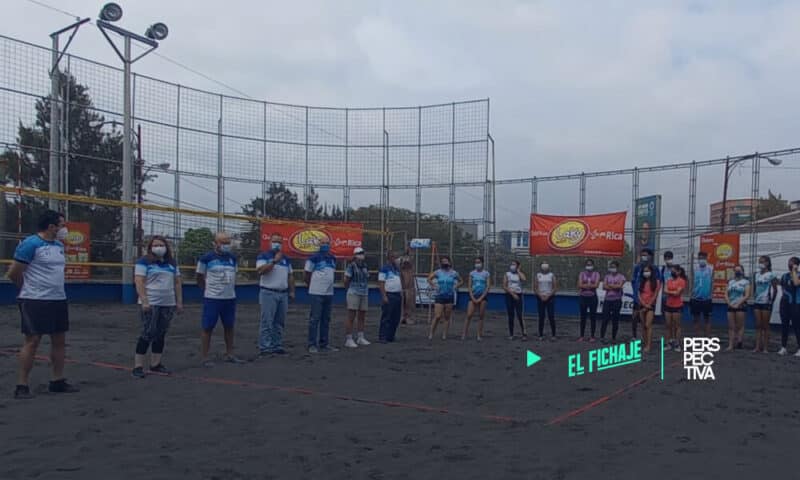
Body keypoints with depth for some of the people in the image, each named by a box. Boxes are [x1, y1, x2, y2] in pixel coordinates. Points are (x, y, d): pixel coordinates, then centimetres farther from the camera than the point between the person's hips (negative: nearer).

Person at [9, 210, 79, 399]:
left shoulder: (59, 245, 12)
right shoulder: (30, 244, -11)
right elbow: (14, 273, -8)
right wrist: (29, 290, 6)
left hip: (59, 300, 8)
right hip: (35, 301, -8)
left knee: (59, 340, 9)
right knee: (32, 341, -4)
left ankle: (57, 381, 20)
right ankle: (22, 386, 5)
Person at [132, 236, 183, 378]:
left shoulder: (172, 263, 14)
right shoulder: (144, 262, -2)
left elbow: (177, 283, 15)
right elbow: (139, 282, -10)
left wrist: (179, 302, 9)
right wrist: (144, 301, -18)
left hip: (168, 304, 6)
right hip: (150, 304, -5)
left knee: (160, 335, 8)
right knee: (148, 334, -9)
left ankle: (155, 364, 15)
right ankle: (137, 366, -3)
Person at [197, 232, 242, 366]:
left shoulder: (233, 258, 9)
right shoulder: (206, 258, -6)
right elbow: (200, 278, 3)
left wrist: (230, 289, 11)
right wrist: (208, 291, 6)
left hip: (230, 298, 5)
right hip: (212, 299, -5)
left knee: (229, 326, 12)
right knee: (207, 328, -1)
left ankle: (229, 354, 23)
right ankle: (204, 358, 6)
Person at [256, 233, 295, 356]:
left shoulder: (286, 258, 17)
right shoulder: (263, 256, -1)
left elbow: (290, 276, 20)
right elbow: (260, 271, -17)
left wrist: (292, 291, 13)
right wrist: (274, 261, -19)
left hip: (283, 294, 6)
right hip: (268, 293, -6)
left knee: (279, 322, 8)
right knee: (266, 322, -7)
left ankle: (277, 346, 14)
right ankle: (264, 347, -5)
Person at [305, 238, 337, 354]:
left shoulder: (333, 259, 13)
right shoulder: (314, 258, -8)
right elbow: (307, 276, -3)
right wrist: (313, 287, 4)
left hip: (329, 293, 7)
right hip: (316, 293, -7)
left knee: (326, 320, 10)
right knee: (315, 319, -4)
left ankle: (324, 344, 17)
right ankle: (312, 345, 0)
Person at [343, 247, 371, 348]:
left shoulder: (365, 266, 13)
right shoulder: (351, 266, -9)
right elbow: (346, 280, -7)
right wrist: (349, 289, 6)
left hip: (364, 294, 7)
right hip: (353, 294, -7)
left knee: (362, 317, 11)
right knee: (351, 318, -6)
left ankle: (360, 338, 21)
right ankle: (348, 339, -3)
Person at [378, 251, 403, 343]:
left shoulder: (397, 269, 17)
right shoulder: (384, 269, -6)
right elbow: (381, 283, -11)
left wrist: (401, 294, 14)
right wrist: (384, 296, -17)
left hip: (397, 295, 7)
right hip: (388, 295, -7)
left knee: (396, 318, 8)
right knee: (386, 318, -8)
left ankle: (390, 336, 15)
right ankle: (382, 337, -5)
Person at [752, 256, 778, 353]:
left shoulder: (771, 275, -6)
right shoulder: (757, 275, 11)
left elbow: (775, 289, -5)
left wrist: (772, 300, -5)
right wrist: (754, 297, 9)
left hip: (766, 303, -6)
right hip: (757, 302, 6)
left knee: (765, 326, 0)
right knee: (758, 325, 5)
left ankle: (765, 347, 5)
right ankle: (758, 346, 7)